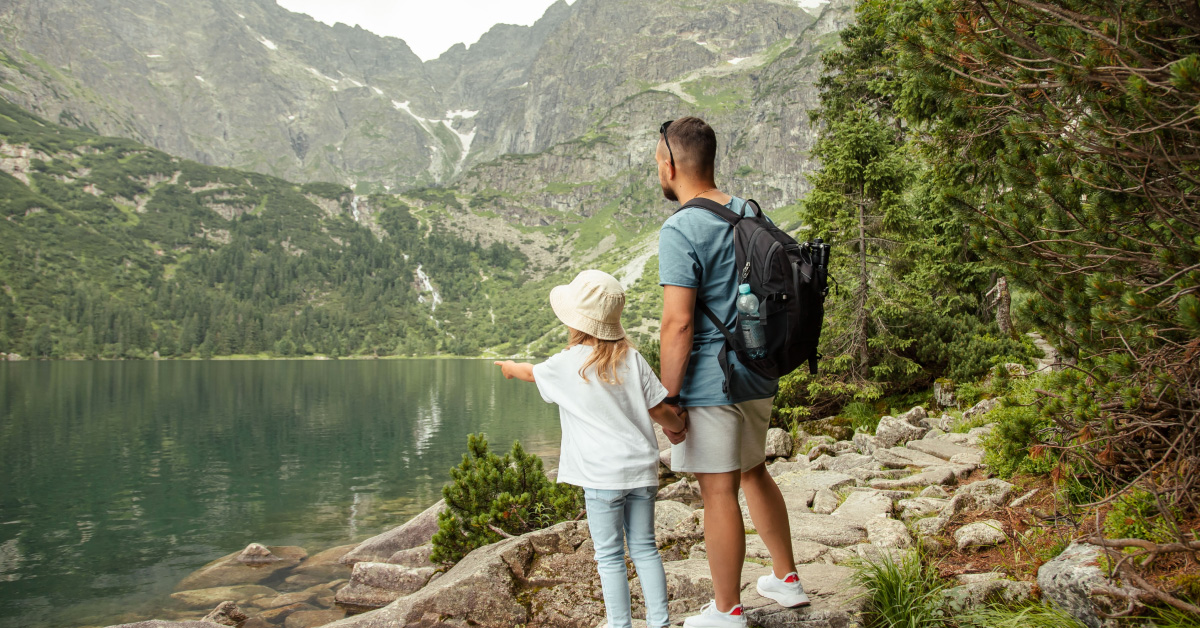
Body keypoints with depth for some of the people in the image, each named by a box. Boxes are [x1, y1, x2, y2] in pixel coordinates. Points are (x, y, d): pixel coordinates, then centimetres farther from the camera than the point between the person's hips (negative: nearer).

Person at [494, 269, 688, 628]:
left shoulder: (566, 364, -4)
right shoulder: (631, 358, 1)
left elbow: (533, 373, 18)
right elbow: (659, 409, 2)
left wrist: (510, 367, 40)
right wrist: (677, 427, 23)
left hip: (601, 476, -4)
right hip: (642, 468, 4)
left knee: (610, 557, 4)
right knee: (644, 547, 13)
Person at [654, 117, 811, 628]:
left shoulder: (679, 231, -18)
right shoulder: (750, 213, 7)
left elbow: (678, 323, -23)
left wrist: (667, 397, -15)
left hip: (710, 383, -8)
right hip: (758, 376, 8)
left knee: (719, 491, 3)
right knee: (753, 472, 24)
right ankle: (786, 579, 36)